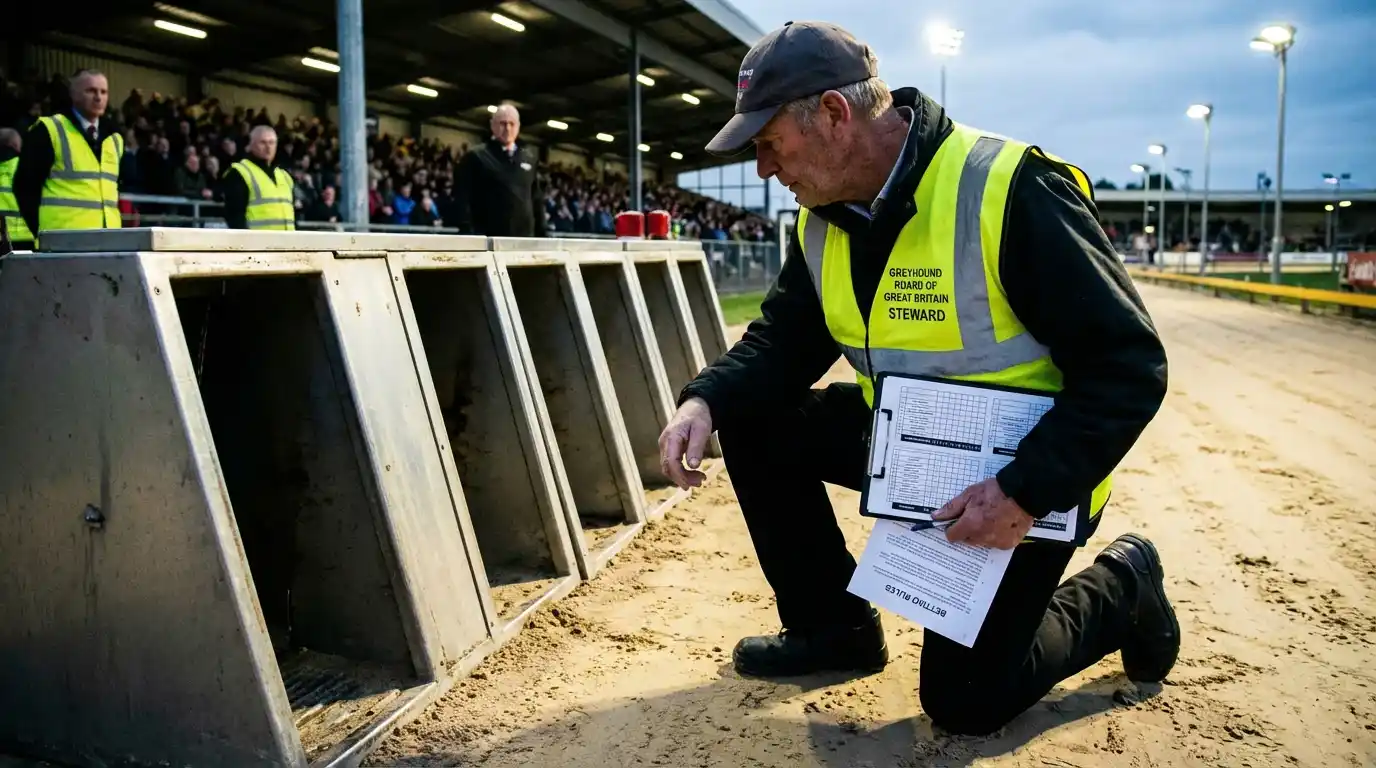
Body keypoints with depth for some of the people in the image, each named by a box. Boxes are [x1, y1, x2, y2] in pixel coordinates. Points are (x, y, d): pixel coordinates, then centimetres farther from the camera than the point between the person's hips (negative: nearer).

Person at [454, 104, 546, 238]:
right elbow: (463, 199, -2)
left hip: (524, 238, 4)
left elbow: (537, 199, 20)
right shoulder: (475, 157, 4)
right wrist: (467, 233, -12)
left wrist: (540, 233, 13)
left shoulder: (530, 159, 18)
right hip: (490, 238, -4)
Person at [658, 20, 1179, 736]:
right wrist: (706, 401, -19)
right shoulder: (822, 220, -4)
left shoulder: (1013, 191, -28)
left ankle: (1121, 586, 22)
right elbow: (782, 341, 2)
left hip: (1021, 478, -7)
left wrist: (1029, 490, -34)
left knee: (964, 699, -4)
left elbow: (1129, 365, -25)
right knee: (753, 418, -5)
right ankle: (834, 625, 11)